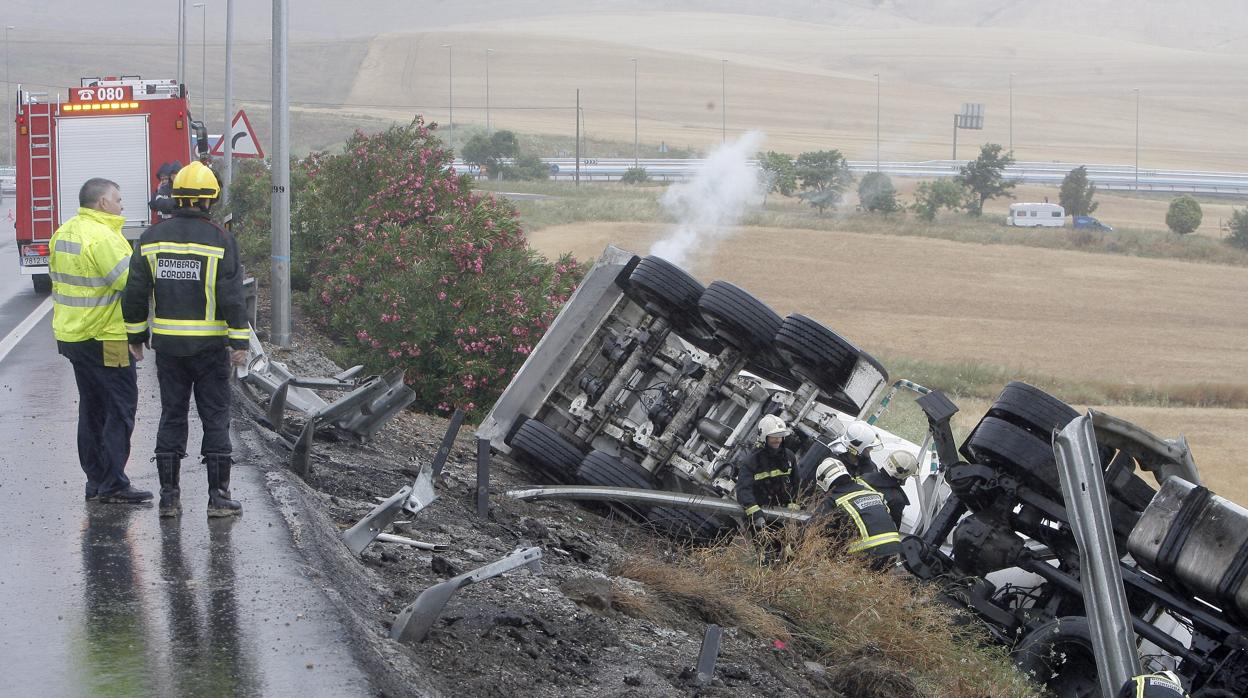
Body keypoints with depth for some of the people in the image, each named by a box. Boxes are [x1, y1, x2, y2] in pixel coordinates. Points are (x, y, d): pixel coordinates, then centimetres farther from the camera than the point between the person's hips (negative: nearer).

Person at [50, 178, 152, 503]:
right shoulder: (102, 237, -19)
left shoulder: (64, 233, 11)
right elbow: (130, 281, -24)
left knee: (92, 408, 16)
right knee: (120, 407, -4)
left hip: (72, 336, 10)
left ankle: (96, 481, 20)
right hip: (105, 340, -10)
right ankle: (112, 485, -4)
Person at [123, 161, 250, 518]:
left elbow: (136, 292, 5)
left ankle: (169, 495, 10)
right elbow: (232, 296, -12)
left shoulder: (152, 238, 3)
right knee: (215, 419, 4)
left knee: (171, 417, 11)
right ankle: (218, 496, 4)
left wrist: (136, 336, 13)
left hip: (167, 344, 3)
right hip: (209, 345, -3)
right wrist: (240, 342, -9)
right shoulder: (219, 240, -9)